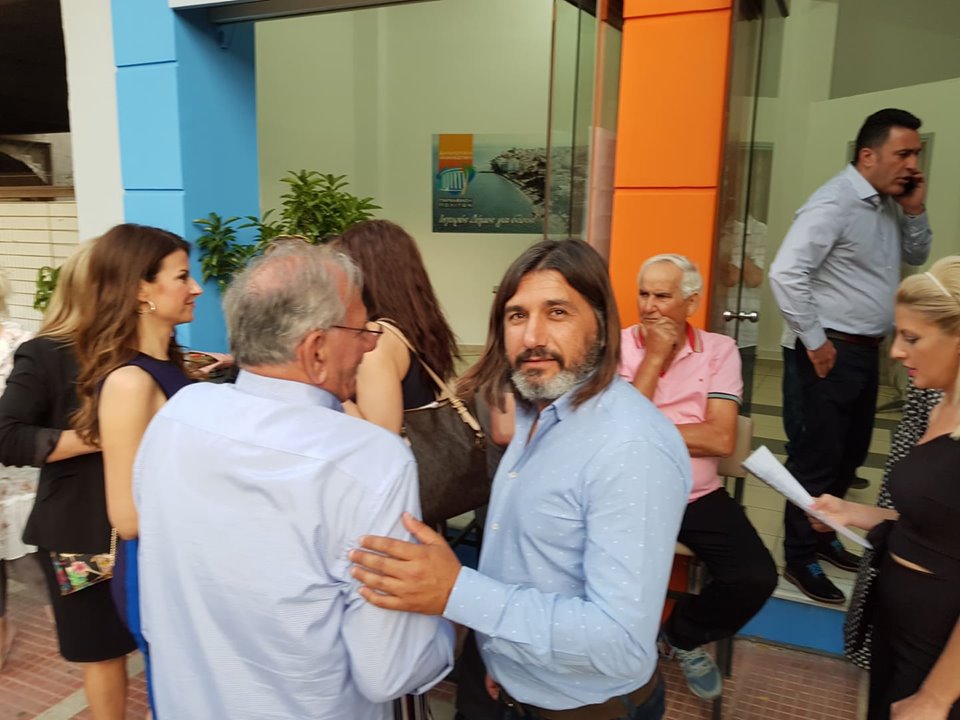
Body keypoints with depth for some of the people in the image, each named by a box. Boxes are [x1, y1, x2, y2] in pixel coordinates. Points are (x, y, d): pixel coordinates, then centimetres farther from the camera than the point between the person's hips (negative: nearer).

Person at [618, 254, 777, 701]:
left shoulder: (720, 350, 1)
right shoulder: (615, 347, -1)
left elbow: (721, 439, -10)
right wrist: (654, 356, -13)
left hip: (698, 495, 2)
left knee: (755, 577, -17)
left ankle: (684, 636, 16)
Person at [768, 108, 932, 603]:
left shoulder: (889, 204, 10)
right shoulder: (834, 204, -18)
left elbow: (916, 256, 23)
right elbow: (785, 274, -26)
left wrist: (915, 210, 4)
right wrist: (815, 342, -20)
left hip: (867, 351, 9)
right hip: (834, 353, -9)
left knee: (851, 452, 18)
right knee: (819, 455, -1)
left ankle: (821, 535, 35)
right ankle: (798, 557, 14)